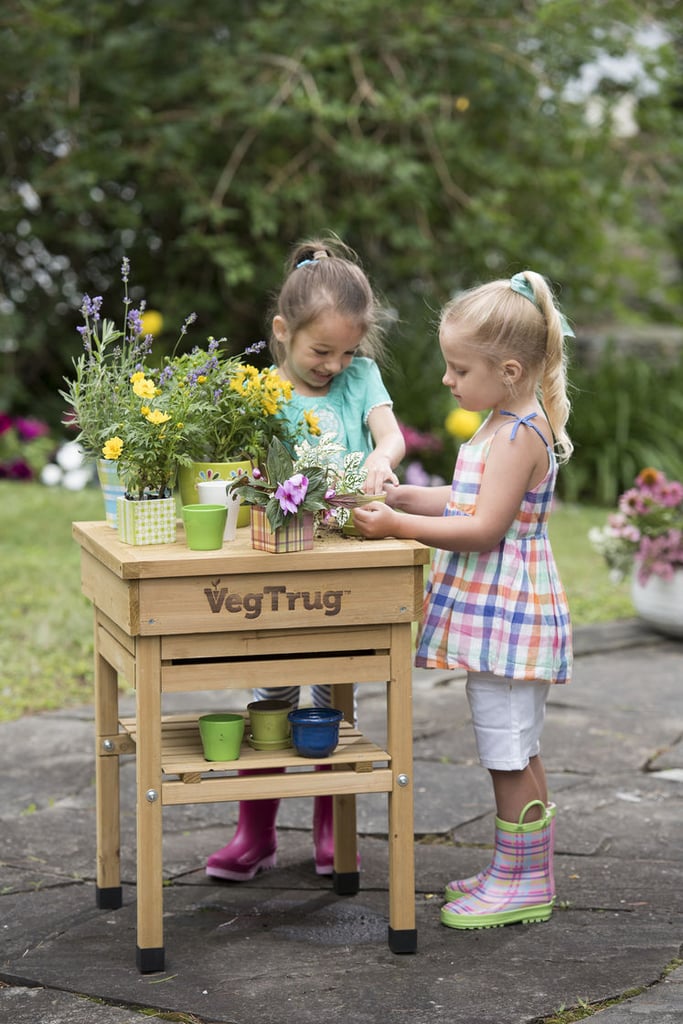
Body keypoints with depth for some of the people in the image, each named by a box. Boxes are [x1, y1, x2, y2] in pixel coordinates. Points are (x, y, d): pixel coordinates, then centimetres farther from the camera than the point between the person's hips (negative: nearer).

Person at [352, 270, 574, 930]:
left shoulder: (518, 435, -19)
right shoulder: (506, 427, 12)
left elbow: (483, 528, -23)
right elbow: (470, 504, 19)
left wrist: (398, 526, -20)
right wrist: (403, 497, 9)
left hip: (509, 614, -10)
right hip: (491, 614, 10)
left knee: (509, 752, -2)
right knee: (511, 752, 16)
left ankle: (526, 883, 7)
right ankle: (519, 870, 25)